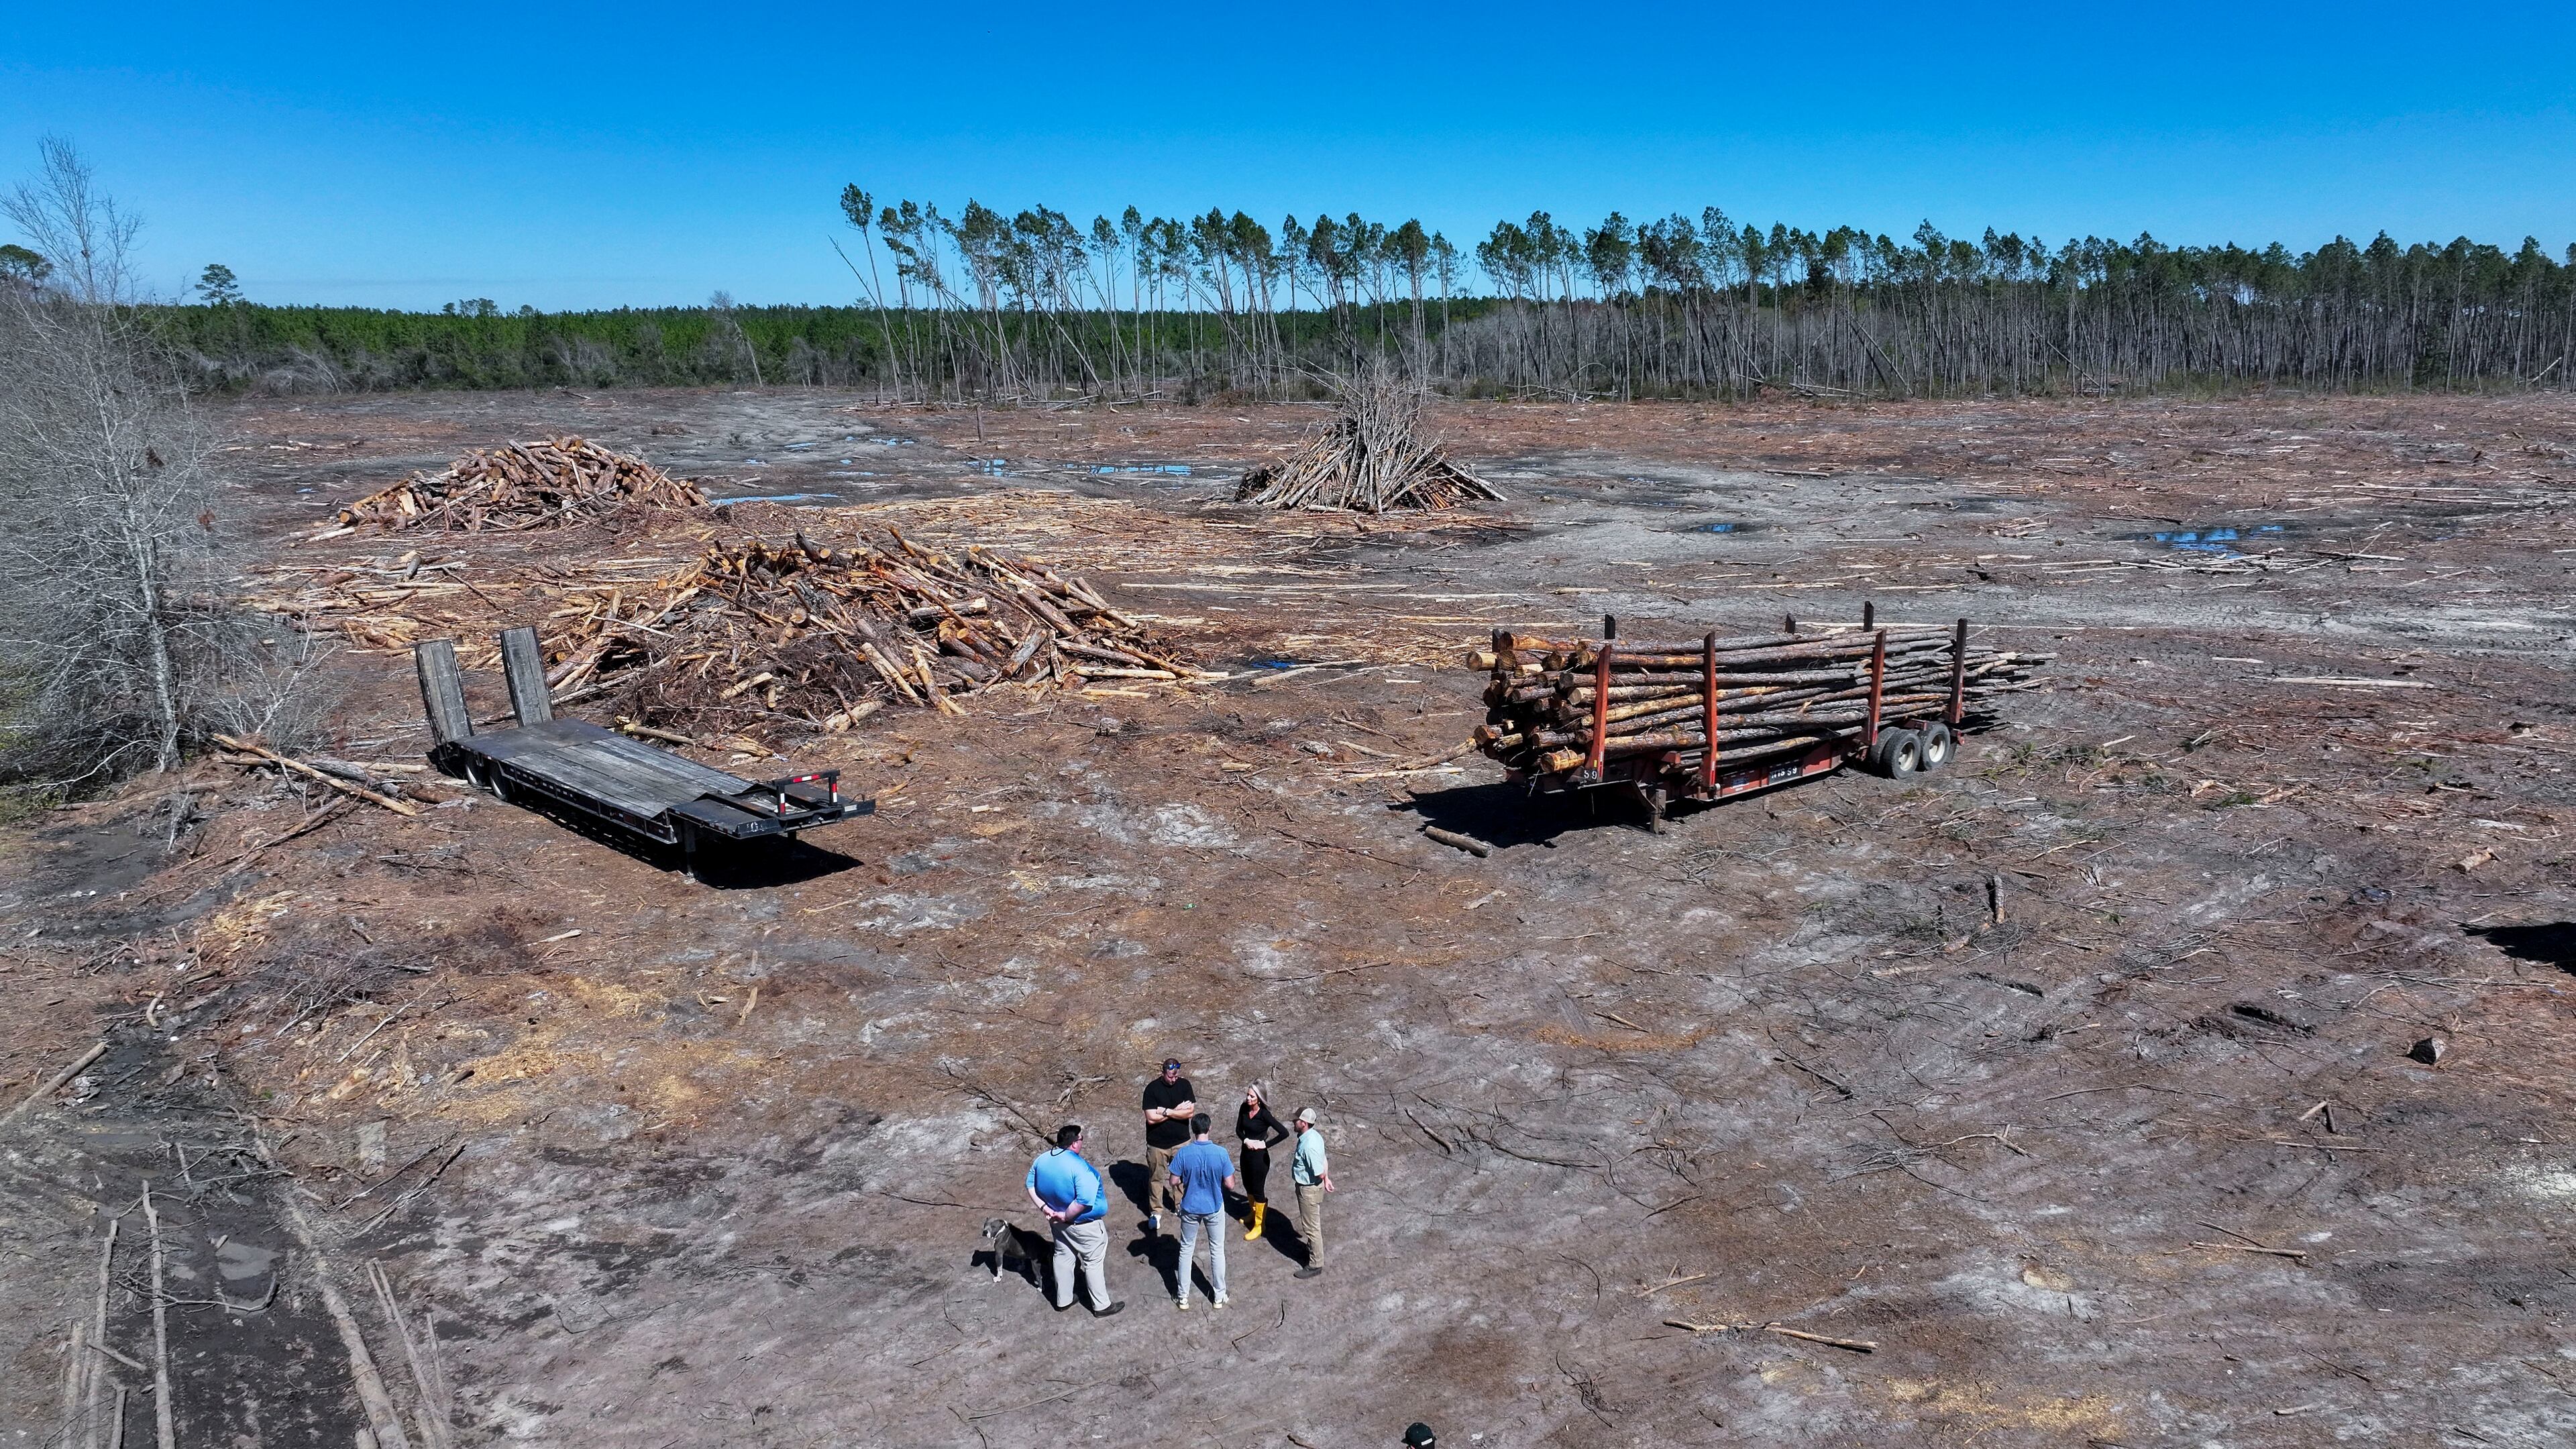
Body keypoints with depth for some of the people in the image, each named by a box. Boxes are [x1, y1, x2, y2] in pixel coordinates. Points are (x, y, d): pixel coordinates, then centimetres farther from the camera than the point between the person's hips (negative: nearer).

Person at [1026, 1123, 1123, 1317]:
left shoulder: (1042, 1159, -8)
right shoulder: (1080, 1167, -31)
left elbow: (1031, 1187, 2)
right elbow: (1084, 1201, -34)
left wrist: (1046, 1209, -2)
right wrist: (1066, 1217, -21)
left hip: (1060, 1223, 7)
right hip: (1085, 1225, -7)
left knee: (1063, 1258, 24)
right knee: (1094, 1263, 11)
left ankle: (1063, 1301, 39)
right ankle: (1102, 1306, 24)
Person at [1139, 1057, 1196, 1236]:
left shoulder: (1184, 1085, -6)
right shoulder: (1152, 1088, -15)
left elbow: (1190, 1112, -12)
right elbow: (1151, 1118, -21)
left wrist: (1167, 1111, -19)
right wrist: (1178, 1110, -17)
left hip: (1181, 1141, 2)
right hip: (1157, 1143, -2)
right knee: (1156, 1178, 9)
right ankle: (1155, 1212, 23)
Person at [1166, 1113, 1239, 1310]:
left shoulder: (1183, 1153, -18)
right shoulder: (1220, 1153, -19)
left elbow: (1174, 1182, -10)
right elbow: (1229, 1184, -14)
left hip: (1190, 1209, 0)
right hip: (1214, 1208, 0)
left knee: (1186, 1250, 17)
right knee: (1217, 1250, 17)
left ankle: (1183, 1297, 25)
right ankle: (1219, 1296, 28)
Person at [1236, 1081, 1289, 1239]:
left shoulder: (1264, 1115, -24)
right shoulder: (1244, 1108, -7)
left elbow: (1284, 1133, -24)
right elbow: (1239, 1129, 5)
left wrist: (1266, 1144, -19)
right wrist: (1246, 1141, -14)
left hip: (1259, 1156, -7)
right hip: (1246, 1152, 7)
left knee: (1258, 1190, 6)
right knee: (1248, 1185, 24)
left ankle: (1259, 1225, 22)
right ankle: (1253, 1213, 49)